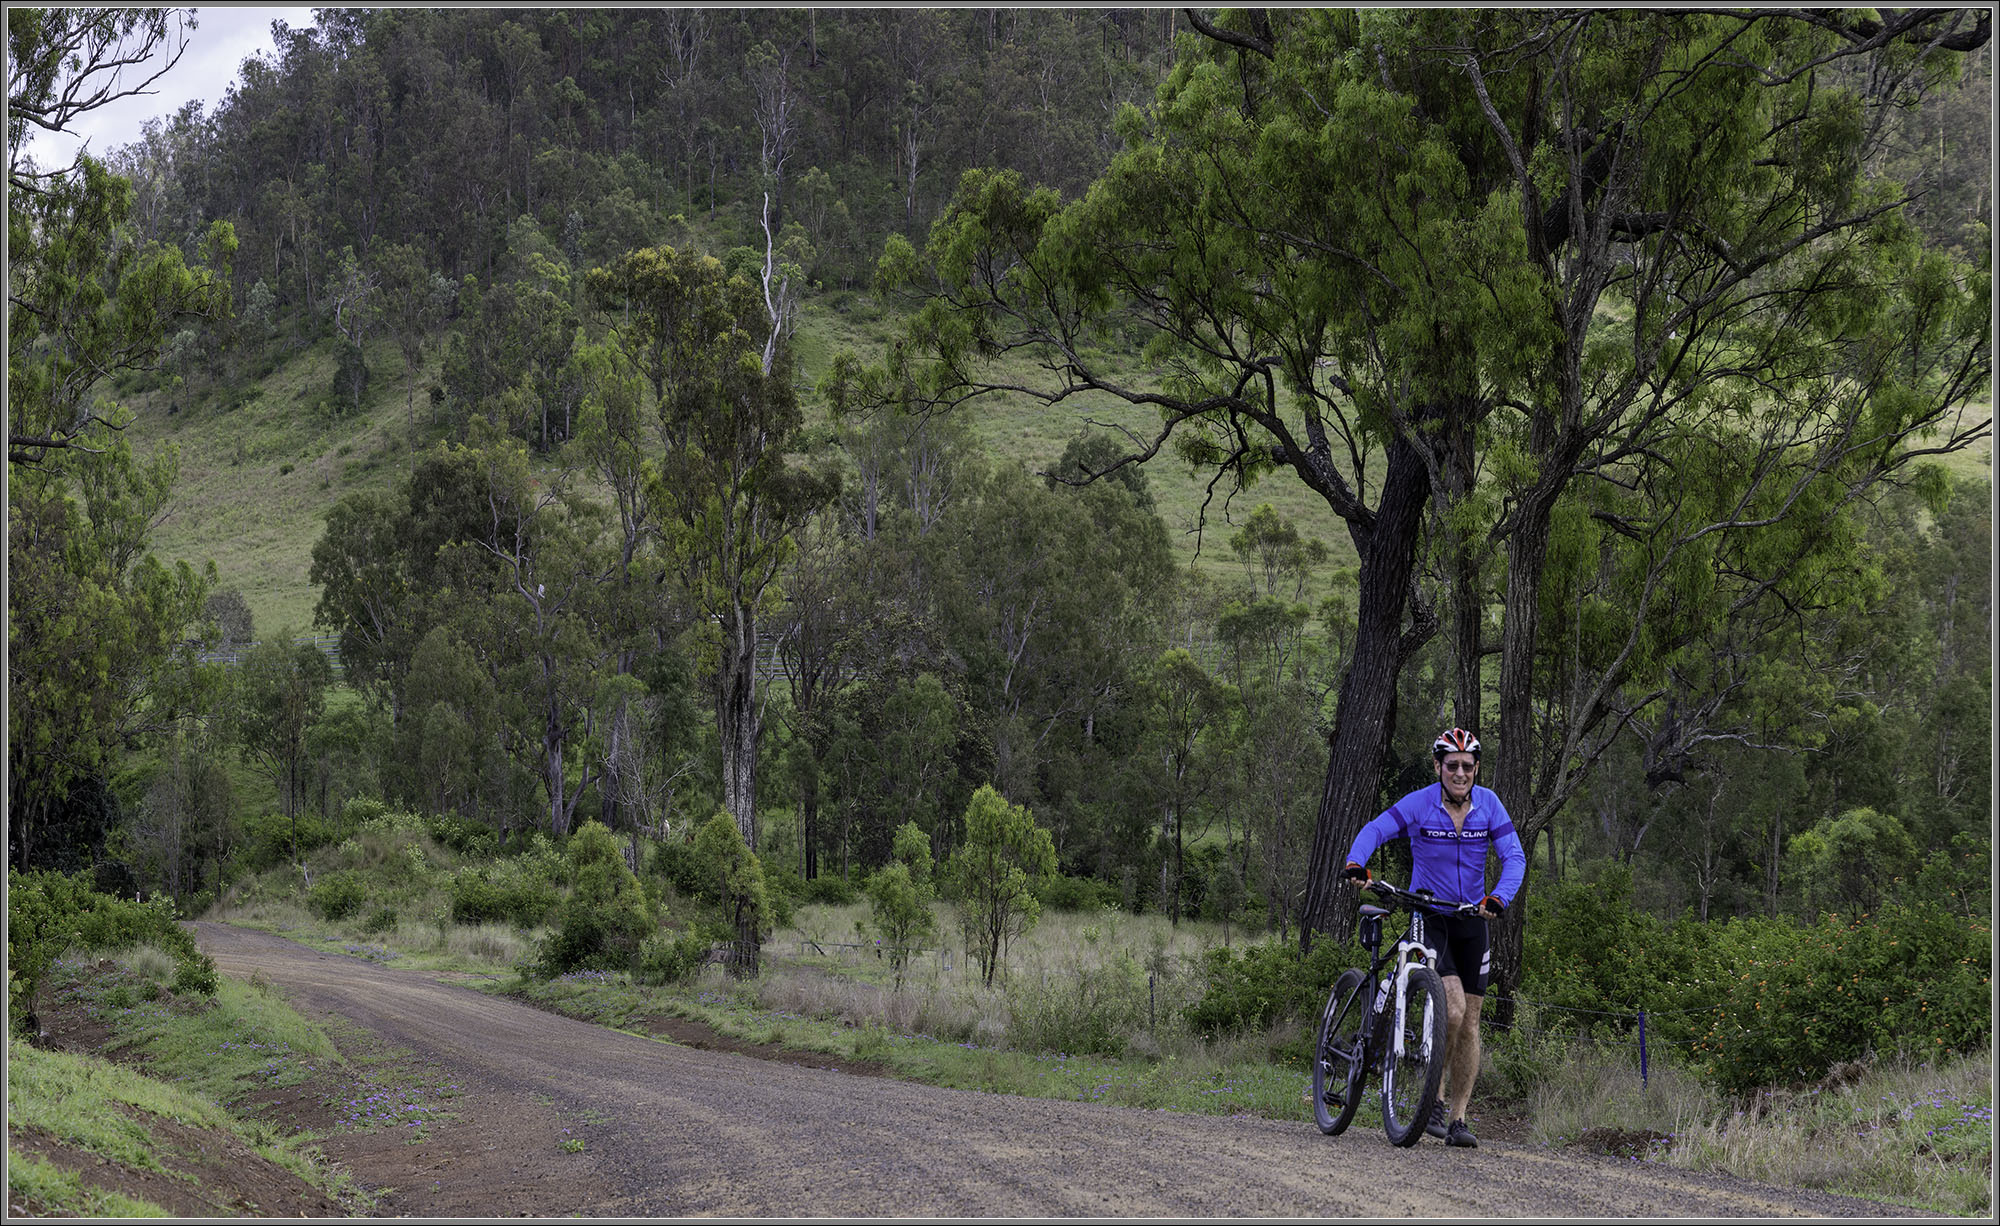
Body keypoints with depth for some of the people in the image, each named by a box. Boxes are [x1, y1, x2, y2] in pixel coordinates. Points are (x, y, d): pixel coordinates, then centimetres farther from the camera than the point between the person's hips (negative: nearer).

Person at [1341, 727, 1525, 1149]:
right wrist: (1356, 864, -41)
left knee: (1470, 1022, 2)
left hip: (1471, 920, 3)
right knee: (1453, 1010, -20)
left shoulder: (1489, 805, -5)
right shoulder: (1419, 803, -12)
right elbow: (1375, 830, -21)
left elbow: (1514, 856, -12)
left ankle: (1457, 1118, 10)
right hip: (1427, 917, -3)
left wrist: (1499, 897, -30)